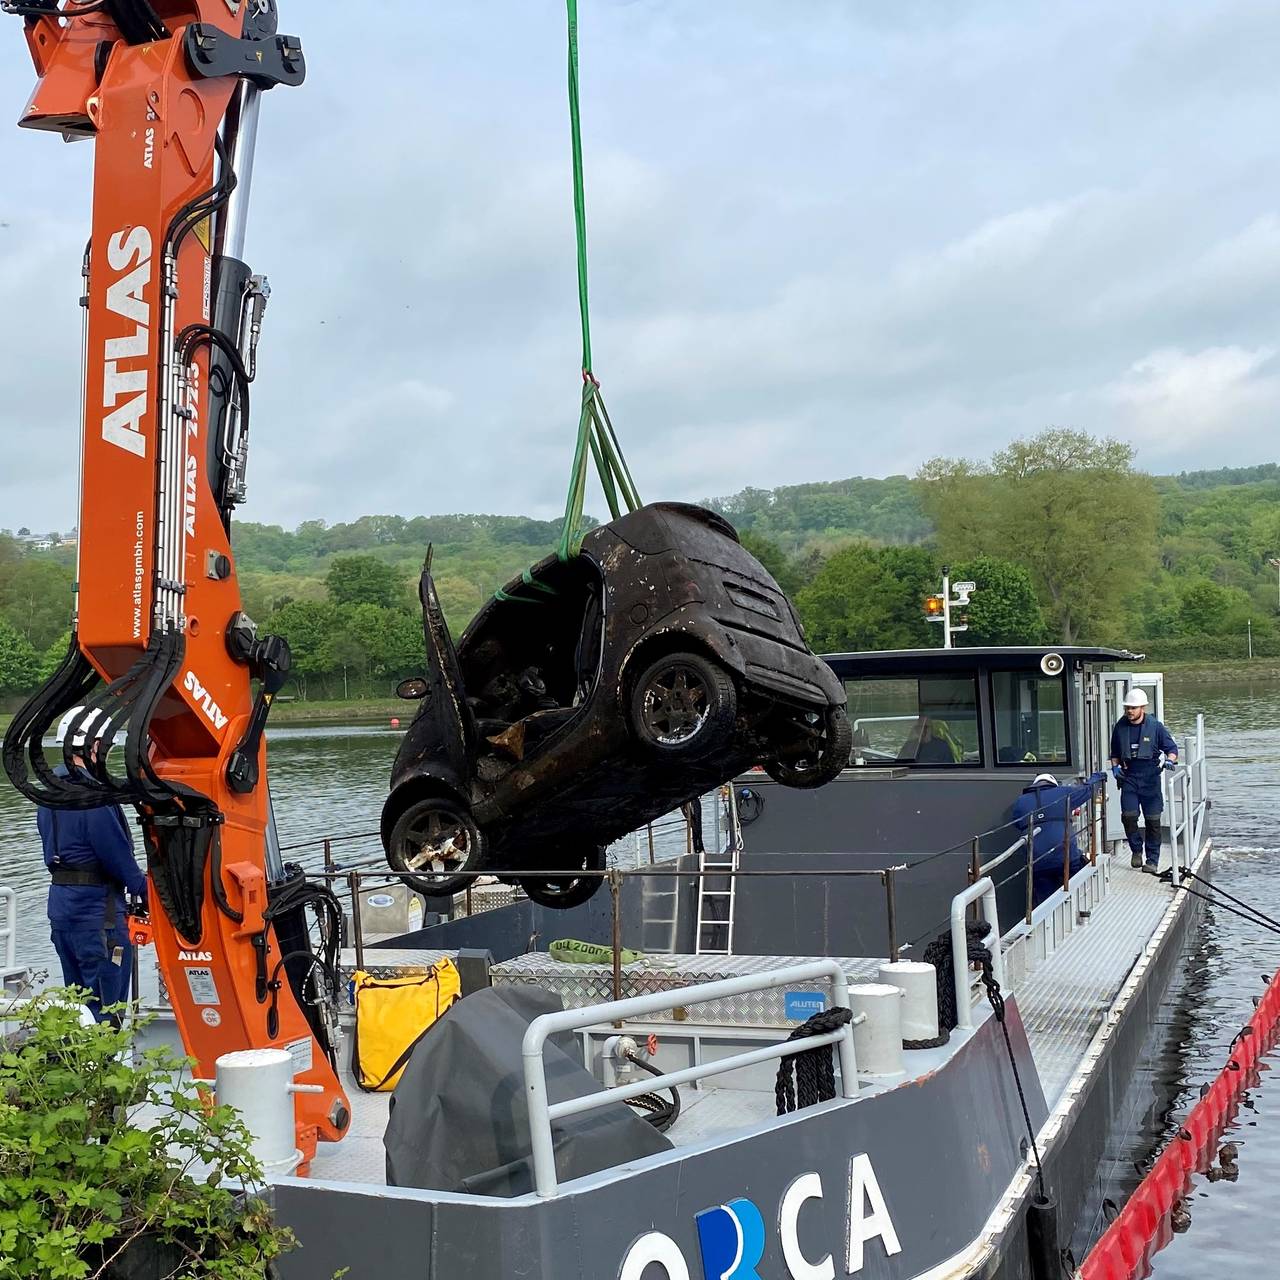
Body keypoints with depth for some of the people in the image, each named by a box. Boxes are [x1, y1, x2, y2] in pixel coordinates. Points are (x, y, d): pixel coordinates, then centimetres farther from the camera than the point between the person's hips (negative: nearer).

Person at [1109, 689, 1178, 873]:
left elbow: (1172, 748, 3)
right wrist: (1115, 766, 5)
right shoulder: (1120, 726, 5)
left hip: (1150, 778, -2)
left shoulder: (1155, 726, -3)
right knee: (1128, 815, -12)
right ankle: (1136, 850, 12)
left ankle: (1153, 860, 9)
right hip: (1129, 777, 2)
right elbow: (1115, 752, 20)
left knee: (1153, 820, 0)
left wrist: (1169, 760, -16)